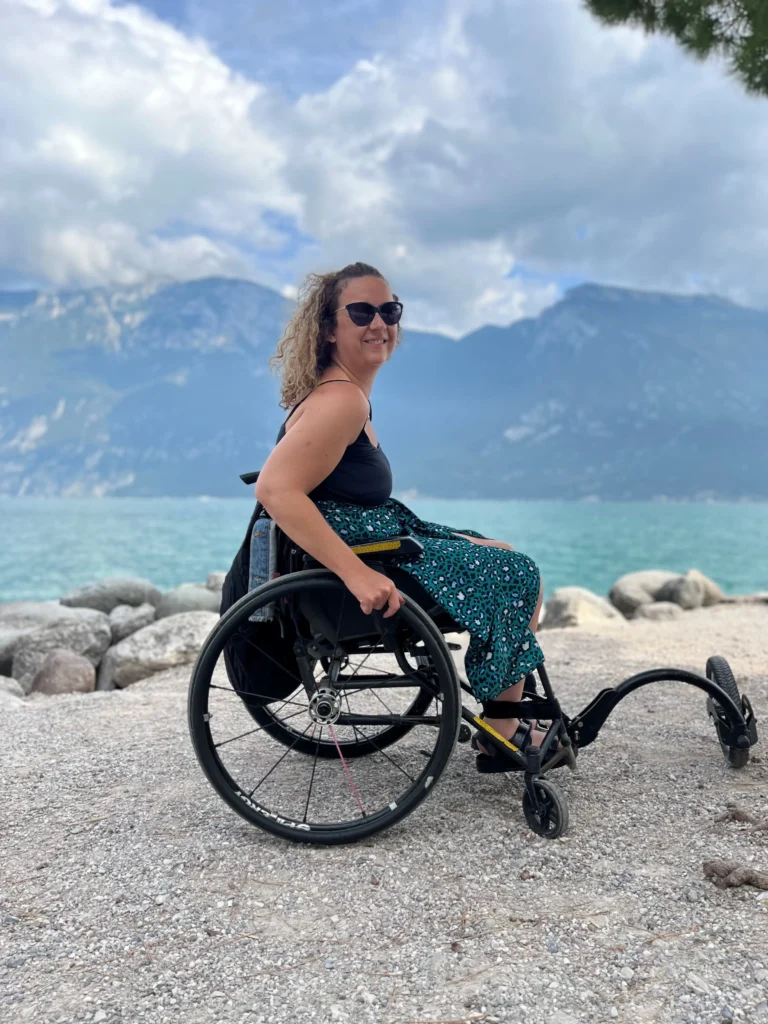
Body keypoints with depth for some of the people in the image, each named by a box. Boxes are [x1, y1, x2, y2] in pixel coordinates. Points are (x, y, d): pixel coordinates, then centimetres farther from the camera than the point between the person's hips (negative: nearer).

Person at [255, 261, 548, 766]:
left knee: (512, 562, 16)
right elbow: (275, 488, -32)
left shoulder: (343, 393, 11)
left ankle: (509, 721, 19)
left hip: (375, 540, 11)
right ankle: (501, 737, 9)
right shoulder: (342, 400, -21)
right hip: (357, 557, -11)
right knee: (519, 576, -3)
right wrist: (358, 575, -35)